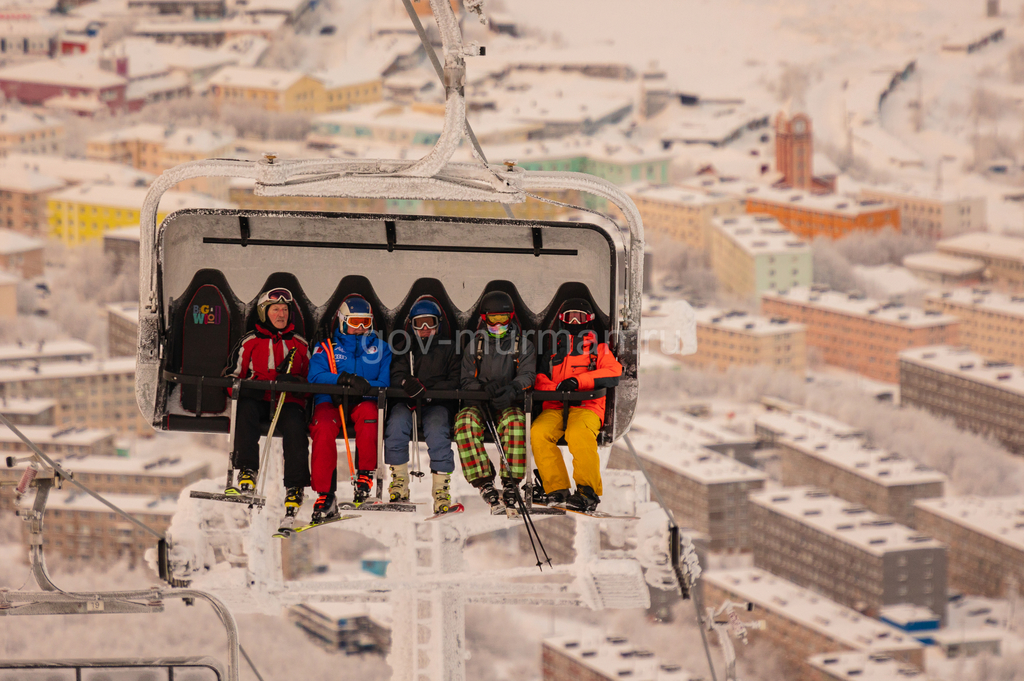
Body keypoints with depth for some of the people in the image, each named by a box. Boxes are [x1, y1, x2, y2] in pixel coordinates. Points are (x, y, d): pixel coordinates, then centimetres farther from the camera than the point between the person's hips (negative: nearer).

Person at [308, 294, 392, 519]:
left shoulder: (380, 348, 18)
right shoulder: (326, 349, 15)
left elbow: (386, 382, 4)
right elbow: (315, 376, -3)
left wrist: (365, 385, -17)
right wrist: (342, 379, -21)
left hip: (364, 402, 0)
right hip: (331, 402, 0)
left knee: (368, 413, -38)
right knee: (324, 428, -35)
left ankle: (365, 475, -26)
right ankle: (325, 496, -36)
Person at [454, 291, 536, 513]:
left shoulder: (524, 346, 14)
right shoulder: (474, 347, 19)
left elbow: (527, 375, -1)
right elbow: (467, 381, 9)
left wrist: (512, 389, -24)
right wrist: (485, 388, -15)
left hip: (510, 404, -1)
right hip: (480, 404, 1)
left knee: (514, 420, -38)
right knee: (465, 420, -34)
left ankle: (510, 484, -37)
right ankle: (484, 484, -40)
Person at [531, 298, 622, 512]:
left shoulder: (598, 348, 20)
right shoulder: (553, 350, 27)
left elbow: (613, 374, 1)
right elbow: (540, 380, 17)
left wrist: (578, 381, -11)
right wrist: (558, 389, -6)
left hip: (586, 407, -3)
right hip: (555, 407, 3)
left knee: (578, 433, -38)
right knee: (538, 432, -30)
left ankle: (588, 492, -32)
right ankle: (557, 489, -27)